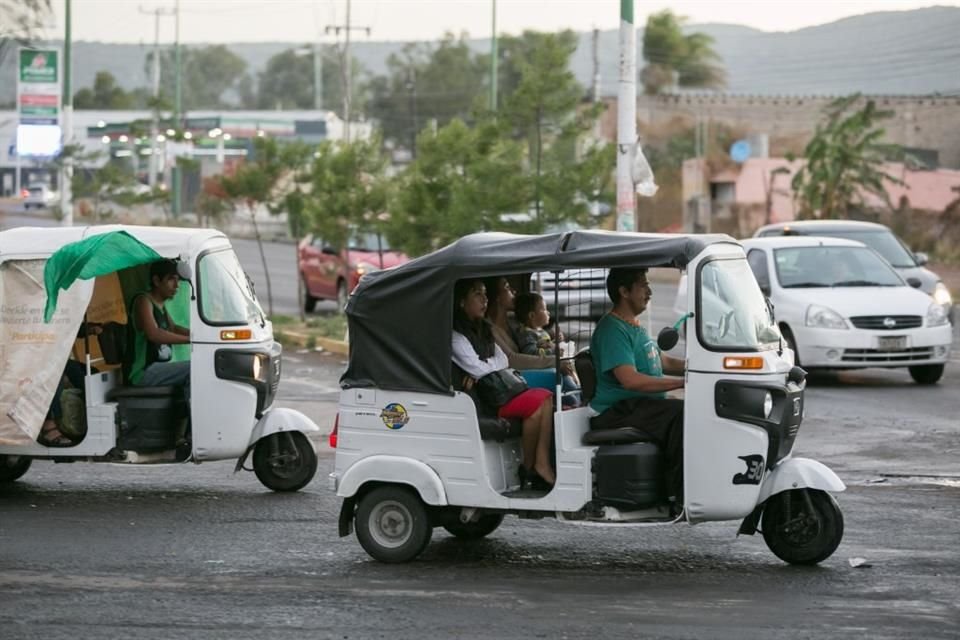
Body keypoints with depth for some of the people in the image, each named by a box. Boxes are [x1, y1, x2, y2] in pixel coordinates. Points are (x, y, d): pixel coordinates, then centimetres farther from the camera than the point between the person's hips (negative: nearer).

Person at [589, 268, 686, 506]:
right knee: (682, 414, -29)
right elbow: (630, 379, -24)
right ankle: (679, 496, -30)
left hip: (643, 406, 10)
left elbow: (662, 362, 29)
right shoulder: (612, 330, -13)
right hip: (616, 412, -10)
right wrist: (682, 382, -26)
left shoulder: (635, 328, 21)